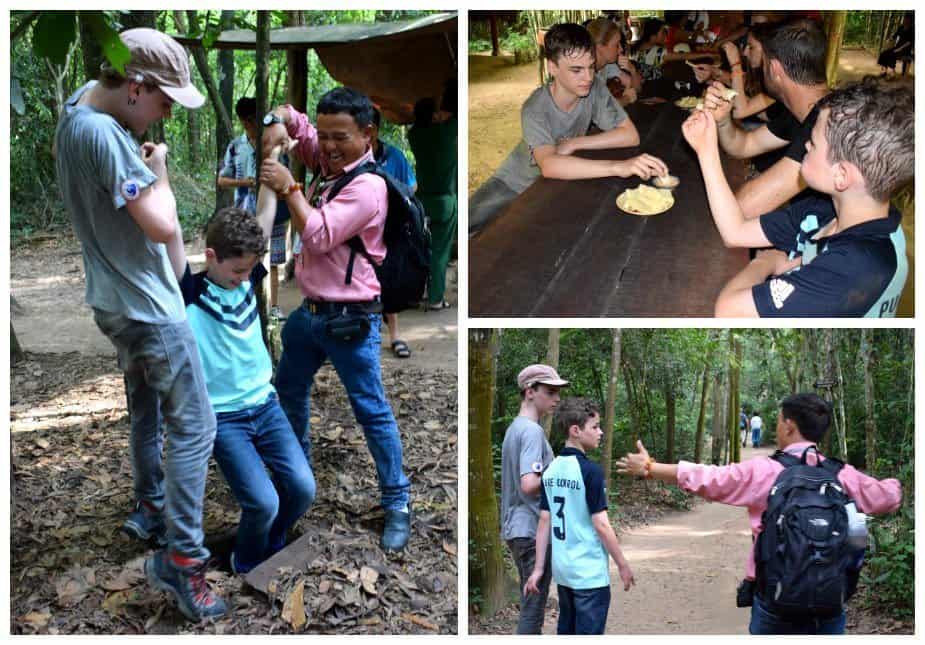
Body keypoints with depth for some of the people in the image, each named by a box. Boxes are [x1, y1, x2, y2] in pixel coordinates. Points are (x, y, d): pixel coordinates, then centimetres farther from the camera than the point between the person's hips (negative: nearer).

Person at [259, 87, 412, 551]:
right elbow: (294, 119, 15)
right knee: (289, 390, 24)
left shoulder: (368, 185, -19)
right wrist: (277, 122, -8)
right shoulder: (327, 161, 5)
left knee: (371, 410, -4)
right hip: (309, 309, 9)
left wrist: (287, 187, -19)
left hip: (349, 319, -9)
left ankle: (397, 502, 5)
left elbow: (319, 236, -26)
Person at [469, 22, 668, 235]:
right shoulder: (535, 109, -31)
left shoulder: (595, 90, -16)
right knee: (471, 228, -23)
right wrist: (619, 167, -58)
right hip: (517, 183, -5)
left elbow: (631, 135, -19)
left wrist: (573, 144, -27)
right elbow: (549, 165, -48)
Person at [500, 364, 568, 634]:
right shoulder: (532, 431, -15)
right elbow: (529, 484, -25)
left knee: (530, 603, 18)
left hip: (515, 528, 10)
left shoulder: (513, 429, 14)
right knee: (533, 607, -4)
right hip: (533, 530, -10)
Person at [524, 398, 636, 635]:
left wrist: (538, 568, 7)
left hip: (562, 570, 7)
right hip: (589, 573, -7)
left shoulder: (551, 470, 4)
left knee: (566, 630, 16)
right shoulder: (590, 470, -16)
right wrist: (623, 565, -7)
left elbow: (544, 522, 5)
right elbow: (601, 525, -16)